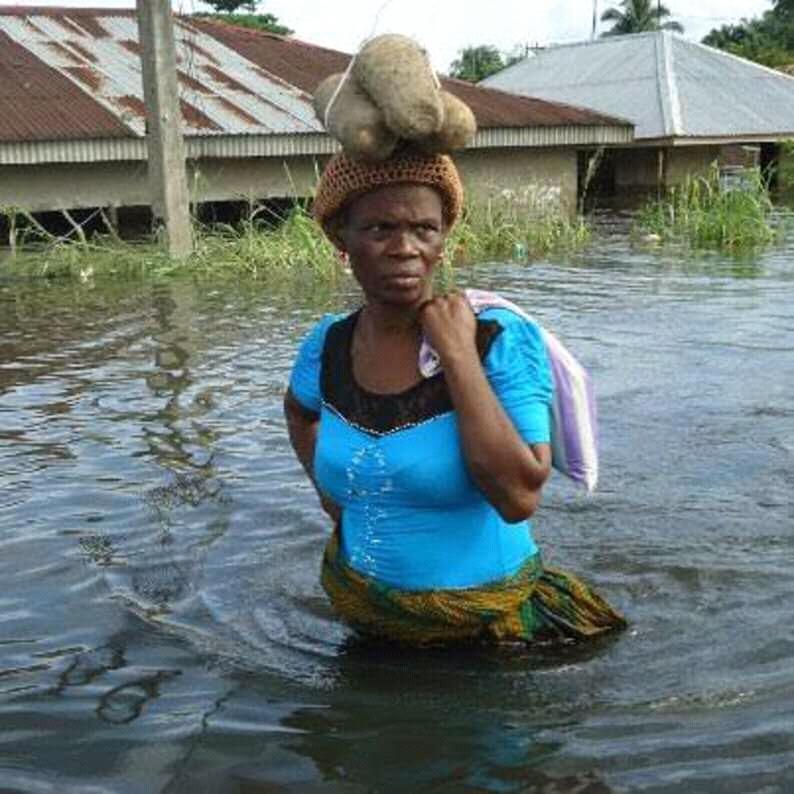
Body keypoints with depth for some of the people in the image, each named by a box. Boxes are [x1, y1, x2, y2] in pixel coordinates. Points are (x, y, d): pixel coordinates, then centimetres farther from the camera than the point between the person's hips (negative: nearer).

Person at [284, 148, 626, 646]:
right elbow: (299, 411, 20)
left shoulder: (502, 340, -19)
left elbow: (520, 498, -31)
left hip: (486, 619, -3)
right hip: (363, 614, 4)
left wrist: (458, 354, -29)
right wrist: (328, 488, 4)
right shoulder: (327, 346, -6)